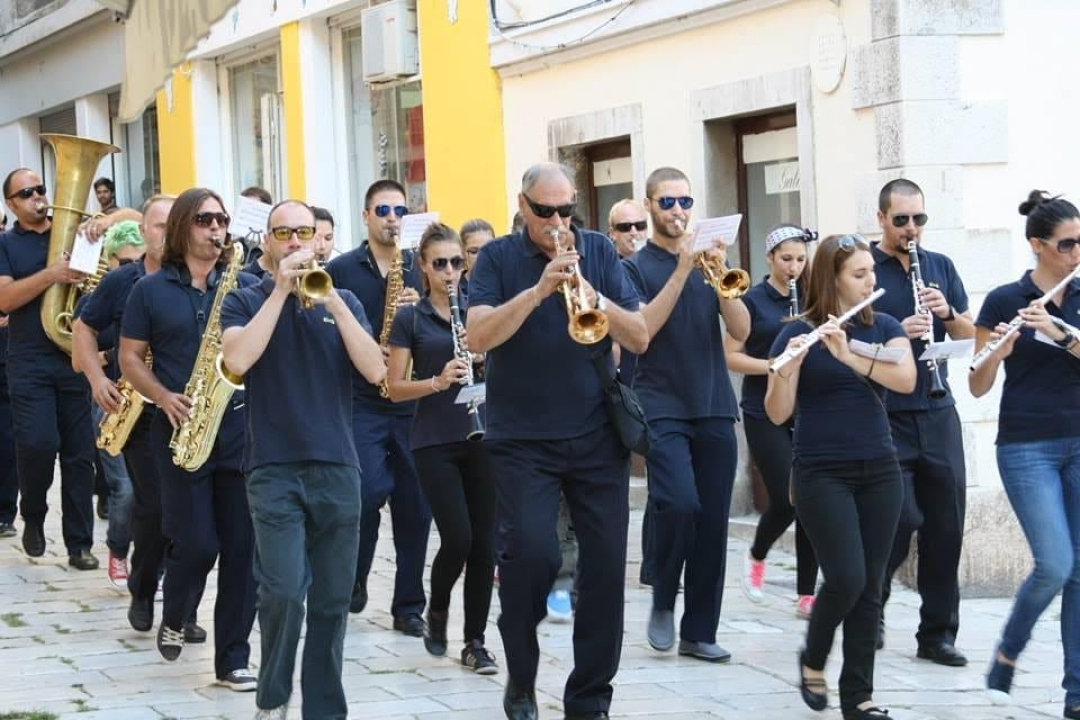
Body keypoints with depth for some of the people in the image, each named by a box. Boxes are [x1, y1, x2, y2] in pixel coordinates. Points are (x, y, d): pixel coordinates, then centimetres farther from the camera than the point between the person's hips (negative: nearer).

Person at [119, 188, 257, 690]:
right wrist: (165, 398, -12)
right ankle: (173, 619, 26)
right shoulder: (150, 290, 3)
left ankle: (232, 659, 8)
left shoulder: (245, 286, 8)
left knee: (242, 547, 0)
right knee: (196, 544, -6)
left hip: (241, 425, 2)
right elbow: (130, 359, 4)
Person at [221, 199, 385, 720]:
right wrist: (281, 291, -14)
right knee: (284, 591, -15)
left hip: (337, 468, 3)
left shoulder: (342, 301, 11)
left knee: (331, 601, 5)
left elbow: (375, 371, -4)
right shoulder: (246, 301, 5)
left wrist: (332, 301, -12)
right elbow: (236, 359, -16)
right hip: (273, 470, -3)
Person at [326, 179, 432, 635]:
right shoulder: (341, 270, 3)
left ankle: (409, 606, 13)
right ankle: (353, 577, 9)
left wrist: (420, 309, -10)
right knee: (370, 490, -18)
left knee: (414, 505, 3)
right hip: (360, 403, -3)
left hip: (412, 403, 3)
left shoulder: (420, 270, 10)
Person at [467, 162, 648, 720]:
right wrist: (539, 289, -24)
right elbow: (478, 338, -14)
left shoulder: (598, 251, 4)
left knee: (607, 564, 0)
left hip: (598, 437, 2)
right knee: (530, 553, -17)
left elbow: (639, 338, -2)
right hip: (523, 440, -2)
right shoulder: (498, 258, -1)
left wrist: (591, 294, -20)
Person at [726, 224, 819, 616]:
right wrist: (773, 366, -19)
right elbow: (730, 356, -4)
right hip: (766, 413, -4)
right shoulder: (752, 301, -1)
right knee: (785, 500, -11)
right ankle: (756, 557, 19)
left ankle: (806, 595, 4)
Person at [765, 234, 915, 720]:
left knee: (870, 585, 2)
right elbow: (777, 414, -10)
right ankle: (812, 658, 14)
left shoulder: (884, 328, 6)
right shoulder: (797, 333, -5)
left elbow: (906, 379, -13)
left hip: (879, 473, 4)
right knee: (846, 578, -13)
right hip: (822, 475, -4)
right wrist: (786, 370, -29)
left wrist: (849, 354, -26)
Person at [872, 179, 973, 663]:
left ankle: (938, 634, 11)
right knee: (901, 519, -9)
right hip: (886, 418, -4)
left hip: (938, 414, 4)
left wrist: (947, 313, -9)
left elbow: (970, 336, 11)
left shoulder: (940, 267, 12)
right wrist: (897, 333, -21)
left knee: (946, 526, 3)